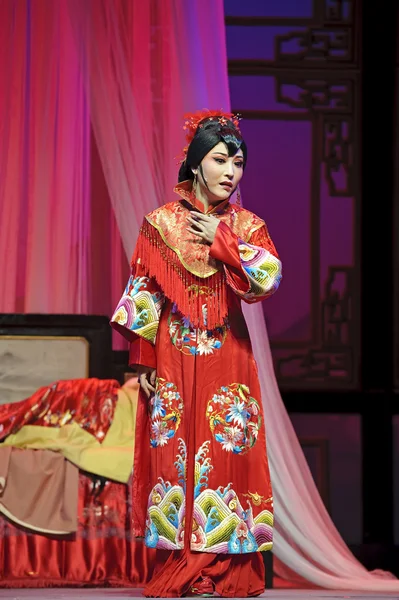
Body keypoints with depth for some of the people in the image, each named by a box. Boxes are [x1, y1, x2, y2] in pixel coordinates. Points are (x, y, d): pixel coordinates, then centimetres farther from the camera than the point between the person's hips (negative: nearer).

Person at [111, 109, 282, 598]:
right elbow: (142, 294, 1)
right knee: (175, 454, -3)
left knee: (227, 454, -3)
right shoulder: (161, 222, 2)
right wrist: (143, 361, -4)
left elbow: (269, 279, -10)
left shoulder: (248, 226, 7)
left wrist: (223, 241, -11)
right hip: (174, 357, -1)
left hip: (228, 358, 1)